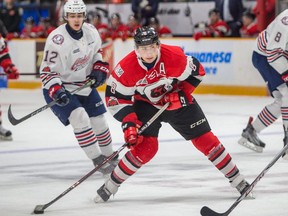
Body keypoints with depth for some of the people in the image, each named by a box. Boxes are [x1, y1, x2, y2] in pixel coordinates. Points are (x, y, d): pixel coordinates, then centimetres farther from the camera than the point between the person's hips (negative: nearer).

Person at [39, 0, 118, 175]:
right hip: (61, 88, -7)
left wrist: (99, 69, 1)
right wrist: (56, 91, -34)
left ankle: (109, 157, 33)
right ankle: (98, 161, -17)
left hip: (85, 84, 7)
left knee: (99, 120, 12)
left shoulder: (91, 31, -7)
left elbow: (97, 50, 15)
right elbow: (47, 71, -22)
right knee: (80, 118, -24)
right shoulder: (57, 40, -26)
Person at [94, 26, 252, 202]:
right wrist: (129, 123, -24)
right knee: (146, 148, -18)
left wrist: (181, 93, -20)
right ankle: (110, 186, -3)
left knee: (205, 140, -1)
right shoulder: (126, 68, -27)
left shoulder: (175, 56, -28)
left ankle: (238, 181, 12)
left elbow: (197, 72, -11)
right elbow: (115, 98, -17)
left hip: (177, 101, 1)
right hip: (145, 104, -1)